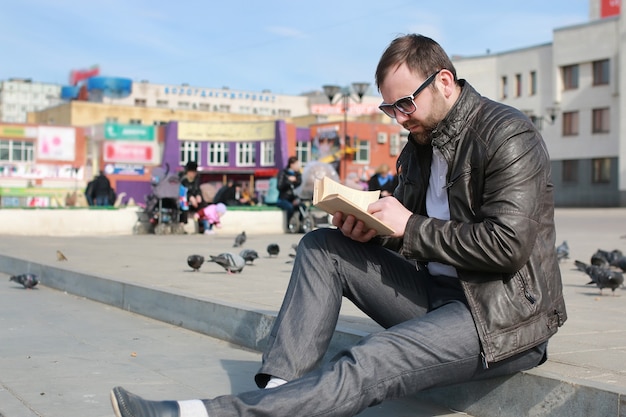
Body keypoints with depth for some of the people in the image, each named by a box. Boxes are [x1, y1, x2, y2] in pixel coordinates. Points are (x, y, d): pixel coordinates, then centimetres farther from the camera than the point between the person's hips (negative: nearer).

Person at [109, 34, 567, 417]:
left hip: (502, 313, -9)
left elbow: (508, 245, -23)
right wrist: (369, 226, -7)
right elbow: (408, 235, 16)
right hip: (438, 291, 9)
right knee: (321, 247, -1)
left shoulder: (508, 134, -14)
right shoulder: (421, 145, 13)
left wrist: (412, 227, -18)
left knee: (369, 365, -30)